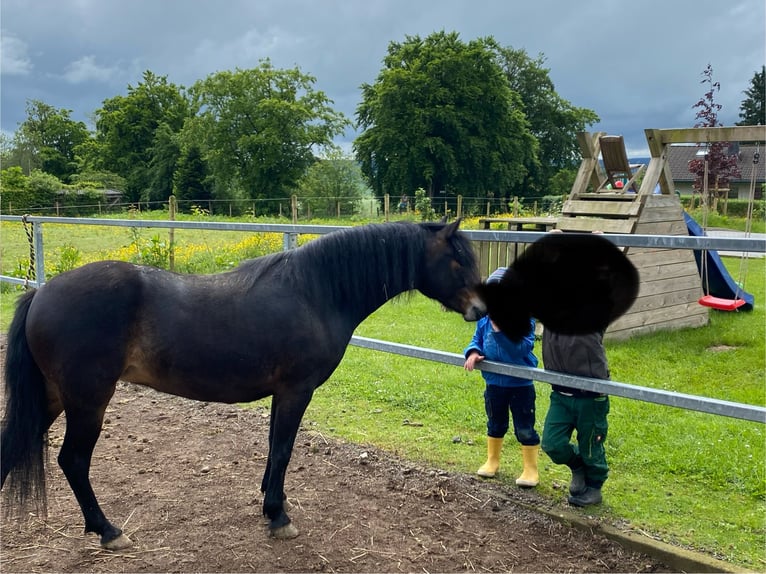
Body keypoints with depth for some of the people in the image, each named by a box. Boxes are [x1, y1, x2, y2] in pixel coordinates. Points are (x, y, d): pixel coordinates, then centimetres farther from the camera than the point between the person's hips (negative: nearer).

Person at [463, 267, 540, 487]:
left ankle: (531, 469, 21)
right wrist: (473, 353, -15)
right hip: (494, 382, 5)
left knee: (525, 428, 5)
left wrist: (500, 329, -35)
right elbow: (476, 341, 7)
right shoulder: (484, 318, -3)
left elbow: (520, 349, -29)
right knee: (495, 424, 22)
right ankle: (492, 461, 40)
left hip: (520, 384, -5)